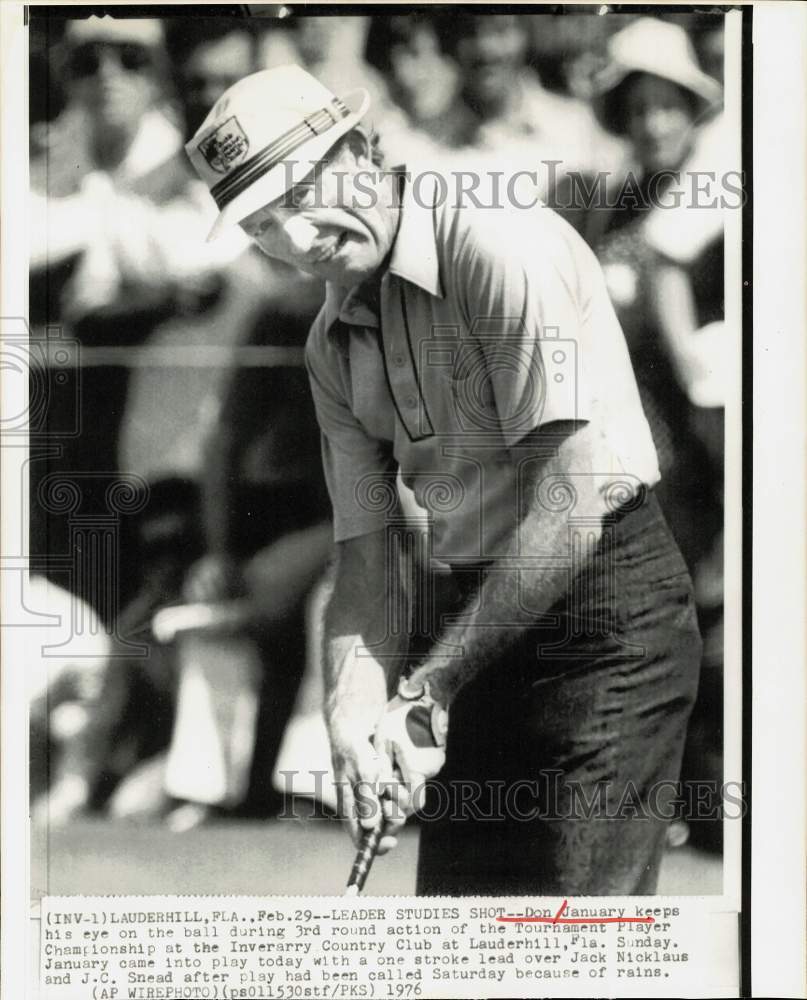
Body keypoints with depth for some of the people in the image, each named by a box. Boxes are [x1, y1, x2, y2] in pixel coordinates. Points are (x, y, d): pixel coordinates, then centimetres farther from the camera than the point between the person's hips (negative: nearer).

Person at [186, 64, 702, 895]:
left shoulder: (504, 243, -16)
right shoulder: (333, 348, 9)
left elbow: (576, 500, -22)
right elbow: (365, 561, 7)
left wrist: (426, 685, -19)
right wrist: (354, 718, -13)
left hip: (602, 606, -8)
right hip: (464, 618, 8)